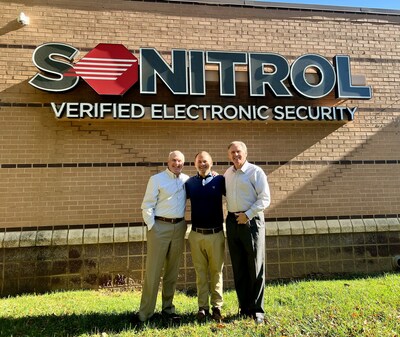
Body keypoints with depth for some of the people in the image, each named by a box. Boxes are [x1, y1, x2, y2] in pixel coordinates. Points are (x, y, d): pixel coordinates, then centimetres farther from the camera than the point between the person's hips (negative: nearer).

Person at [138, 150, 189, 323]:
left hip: (179, 227, 4)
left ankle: (168, 308, 27)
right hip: (160, 226, -4)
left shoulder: (187, 179, 8)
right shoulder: (156, 179, -3)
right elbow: (147, 206, -4)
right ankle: (145, 312, 13)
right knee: (153, 271, 1)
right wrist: (152, 227, -9)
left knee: (172, 271, 13)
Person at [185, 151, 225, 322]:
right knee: (200, 272, 11)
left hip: (216, 234, -1)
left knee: (216, 271, 10)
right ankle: (203, 307, 23)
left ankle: (217, 306, 23)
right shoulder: (189, 183, 5)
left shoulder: (220, 180, -2)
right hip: (196, 234, 2)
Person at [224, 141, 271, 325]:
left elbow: (265, 198, -10)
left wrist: (247, 215, -15)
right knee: (238, 267, 11)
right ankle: (244, 307, 26)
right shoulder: (227, 174, 12)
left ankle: (257, 310, 16)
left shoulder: (255, 171, -5)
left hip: (251, 220, -5)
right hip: (232, 221, 5)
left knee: (255, 267, 3)